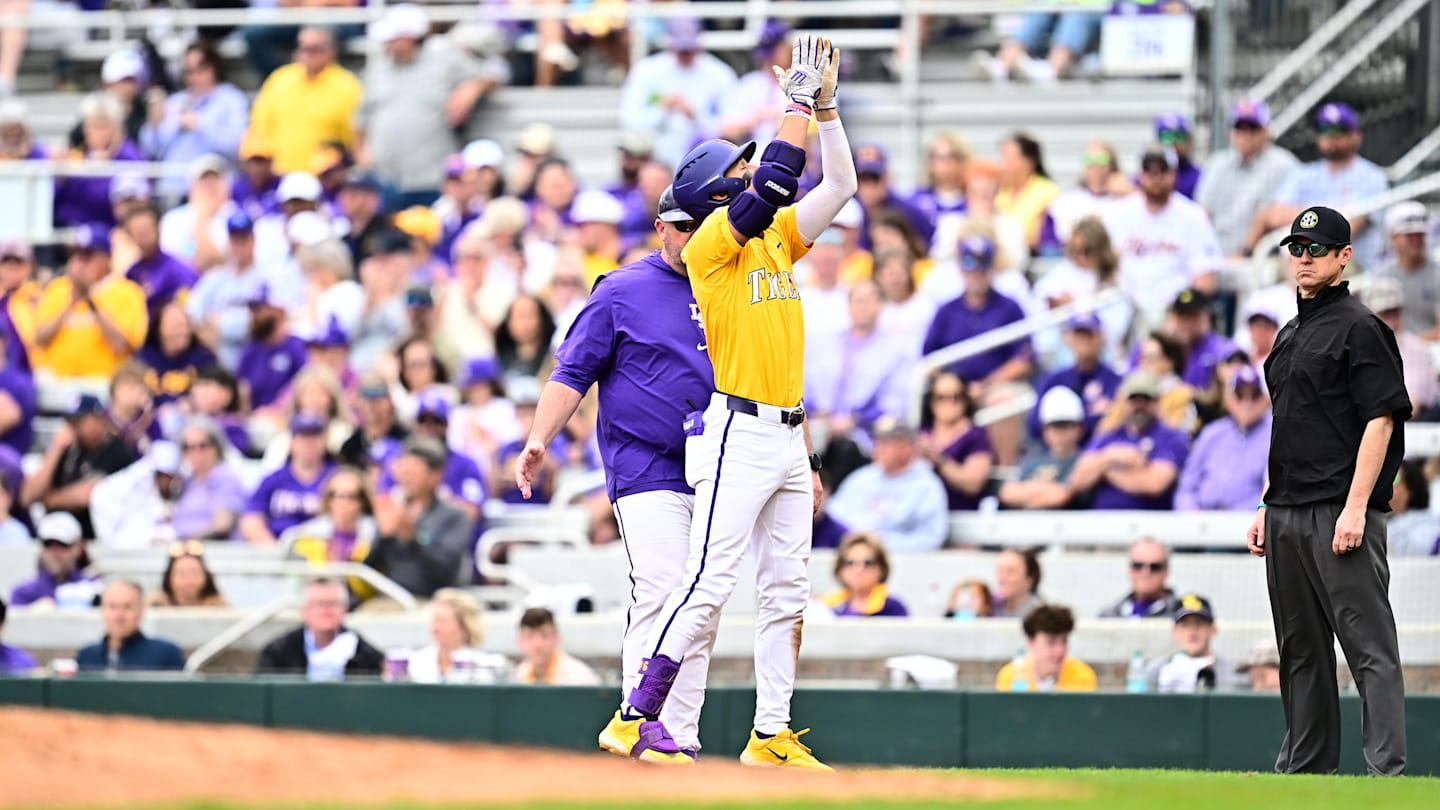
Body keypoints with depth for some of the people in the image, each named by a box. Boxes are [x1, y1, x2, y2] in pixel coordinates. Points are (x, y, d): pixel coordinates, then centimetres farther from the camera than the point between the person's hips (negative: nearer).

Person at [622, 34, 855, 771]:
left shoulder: (777, 238, 15)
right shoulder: (712, 242, -7)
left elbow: (839, 185, 14)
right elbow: (777, 182, -20)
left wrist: (825, 104, 5)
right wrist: (798, 99, -12)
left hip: (788, 437, 8)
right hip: (736, 434, -8)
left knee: (787, 593, 7)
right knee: (709, 583, -13)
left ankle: (771, 736, 11)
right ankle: (637, 717, -11)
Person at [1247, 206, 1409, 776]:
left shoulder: (1359, 328, -6)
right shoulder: (1290, 337, 20)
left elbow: (1380, 420, -13)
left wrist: (1356, 508, -20)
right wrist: (1267, 509, 18)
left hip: (1340, 513, -9)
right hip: (1287, 516, 9)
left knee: (1369, 645, -12)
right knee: (1300, 649, 12)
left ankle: (1387, 771, -16)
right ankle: (1304, 769, 18)